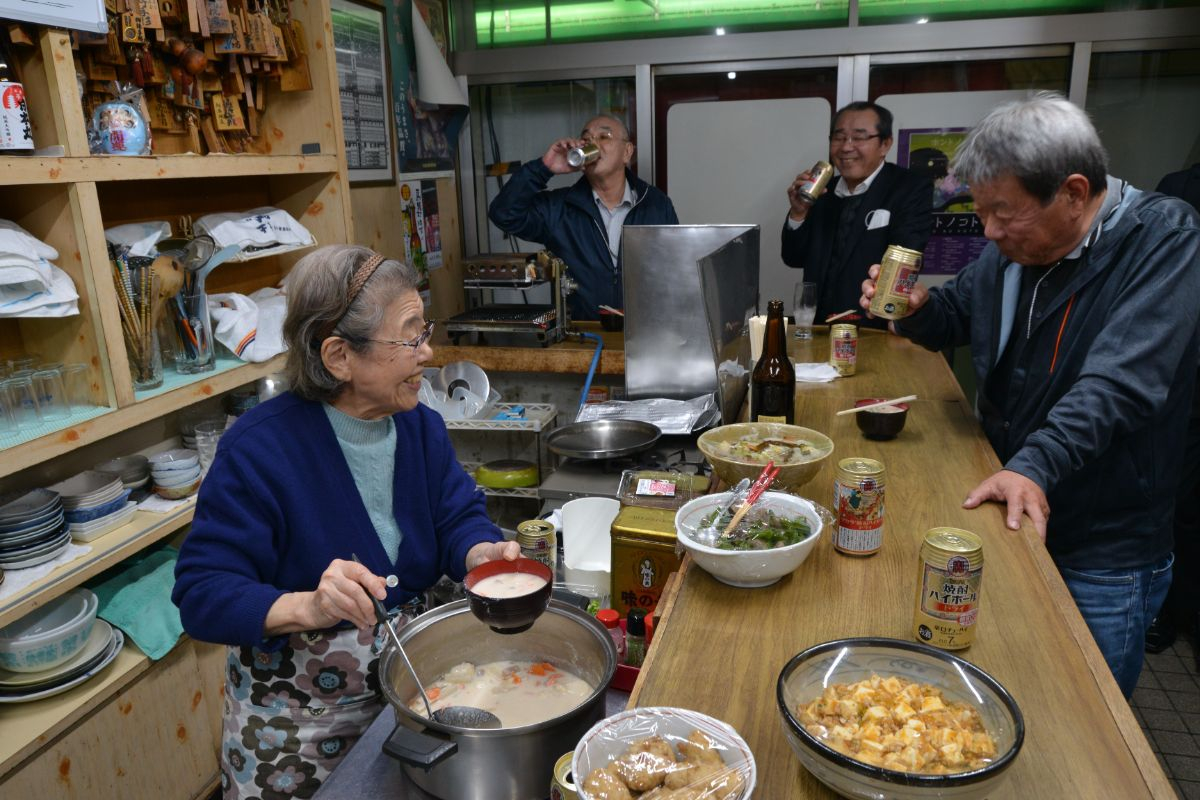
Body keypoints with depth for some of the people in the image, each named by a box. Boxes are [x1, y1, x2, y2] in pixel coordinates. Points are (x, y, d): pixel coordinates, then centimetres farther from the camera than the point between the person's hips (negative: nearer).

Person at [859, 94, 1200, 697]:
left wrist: (1034, 466, -42)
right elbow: (956, 315, 15)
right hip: (1004, 515, 6)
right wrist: (916, 309, -7)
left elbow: (1121, 381, -30)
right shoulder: (1011, 246, 1)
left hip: (1103, 557, -5)